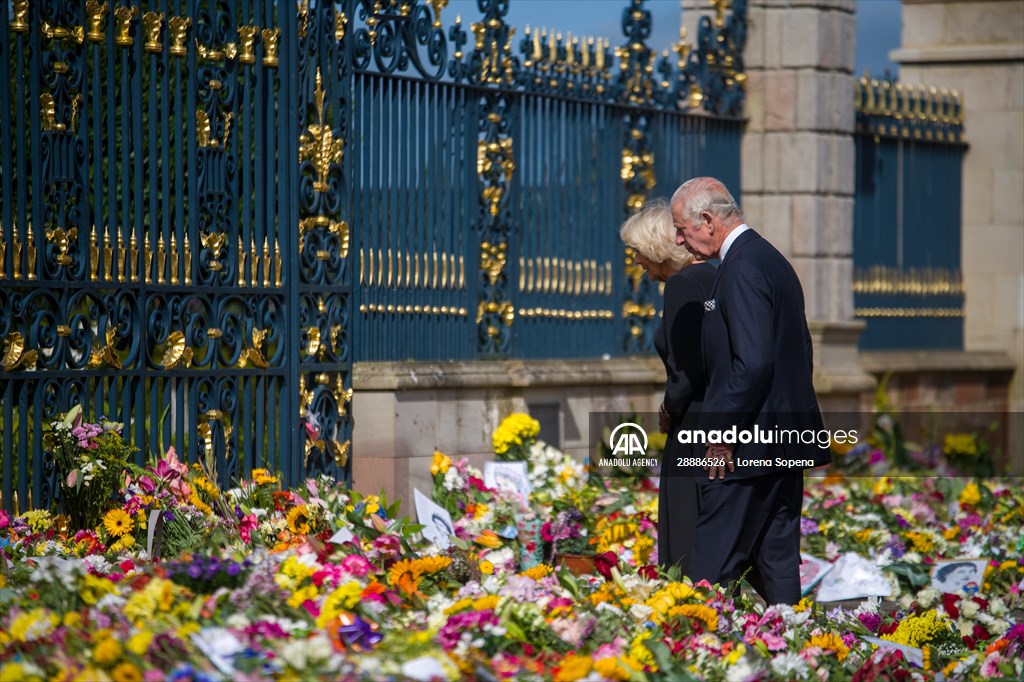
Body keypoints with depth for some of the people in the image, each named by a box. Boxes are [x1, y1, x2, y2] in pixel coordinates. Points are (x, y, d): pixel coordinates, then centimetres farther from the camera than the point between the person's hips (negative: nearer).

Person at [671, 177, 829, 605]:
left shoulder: (742, 269, -16)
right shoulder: (771, 259, 16)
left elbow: (753, 362, -24)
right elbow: (801, 355, 21)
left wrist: (720, 431, -19)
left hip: (746, 448, -10)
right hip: (784, 448, 10)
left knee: (712, 569, -7)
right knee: (777, 560, 11)